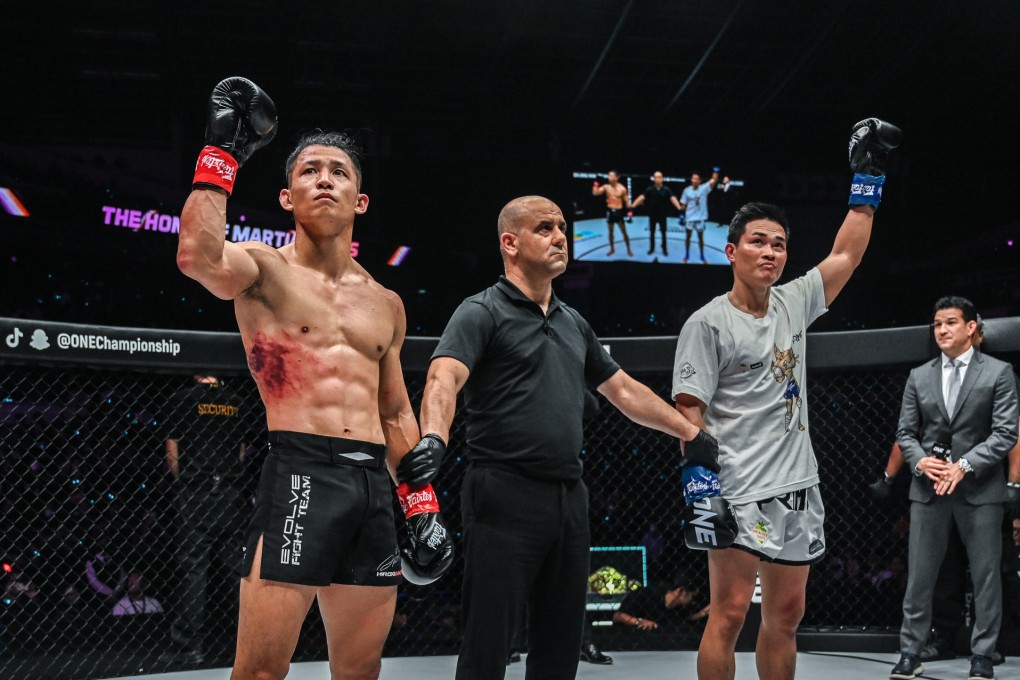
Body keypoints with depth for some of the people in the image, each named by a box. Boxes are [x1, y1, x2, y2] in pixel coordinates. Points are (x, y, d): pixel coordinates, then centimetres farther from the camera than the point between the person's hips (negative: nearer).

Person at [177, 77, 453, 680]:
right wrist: (223, 152, -12)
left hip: (375, 485, 6)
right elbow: (197, 256, -21)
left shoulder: (386, 304, 18)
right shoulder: (264, 269, 3)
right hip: (300, 474, -5)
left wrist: (421, 502, 16)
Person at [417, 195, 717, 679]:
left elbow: (624, 390, 26)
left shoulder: (574, 324, 17)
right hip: (505, 494, -7)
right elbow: (444, 378, -21)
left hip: (569, 498, 7)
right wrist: (433, 439, -41)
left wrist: (692, 434, 27)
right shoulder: (482, 313, -4)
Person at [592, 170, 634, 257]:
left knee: (624, 232, 2)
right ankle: (612, 249, 27)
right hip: (610, 211, 3)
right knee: (610, 231, 13)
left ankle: (629, 250, 13)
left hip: (619, 211, -3)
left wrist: (629, 211, -11)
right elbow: (595, 193, -9)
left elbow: (627, 200, -2)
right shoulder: (606, 187, -2)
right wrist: (596, 184, -21)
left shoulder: (622, 189, -9)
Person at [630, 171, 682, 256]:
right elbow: (642, 197, -16)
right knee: (652, 232, 11)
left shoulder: (666, 189, -9)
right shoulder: (649, 189, -7)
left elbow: (673, 198, -19)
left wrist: (679, 208, -35)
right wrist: (633, 206, -28)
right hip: (652, 215, 1)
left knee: (663, 232, 10)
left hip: (662, 215, -1)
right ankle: (651, 248, 25)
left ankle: (664, 249, 22)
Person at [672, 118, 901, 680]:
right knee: (729, 612, -8)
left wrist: (868, 176, 19)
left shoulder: (793, 303, 11)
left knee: (785, 617, 14)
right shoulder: (708, 323, -6)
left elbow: (846, 256, 20)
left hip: (799, 490, 7)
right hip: (740, 492, -7)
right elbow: (688, 411, -10)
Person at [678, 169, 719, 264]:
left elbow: (714, 180, -21)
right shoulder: (687, 190, -5)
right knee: (688, 236, 9)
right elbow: (683, 204, 2)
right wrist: (682, 215, -2)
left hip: (700, 217, 0)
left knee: (701, 237, 11)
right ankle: (687, 256, 22)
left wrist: (716, 171, -35)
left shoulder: (704, 188, -8)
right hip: (689, 217, 0)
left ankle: (702, 256, 23)